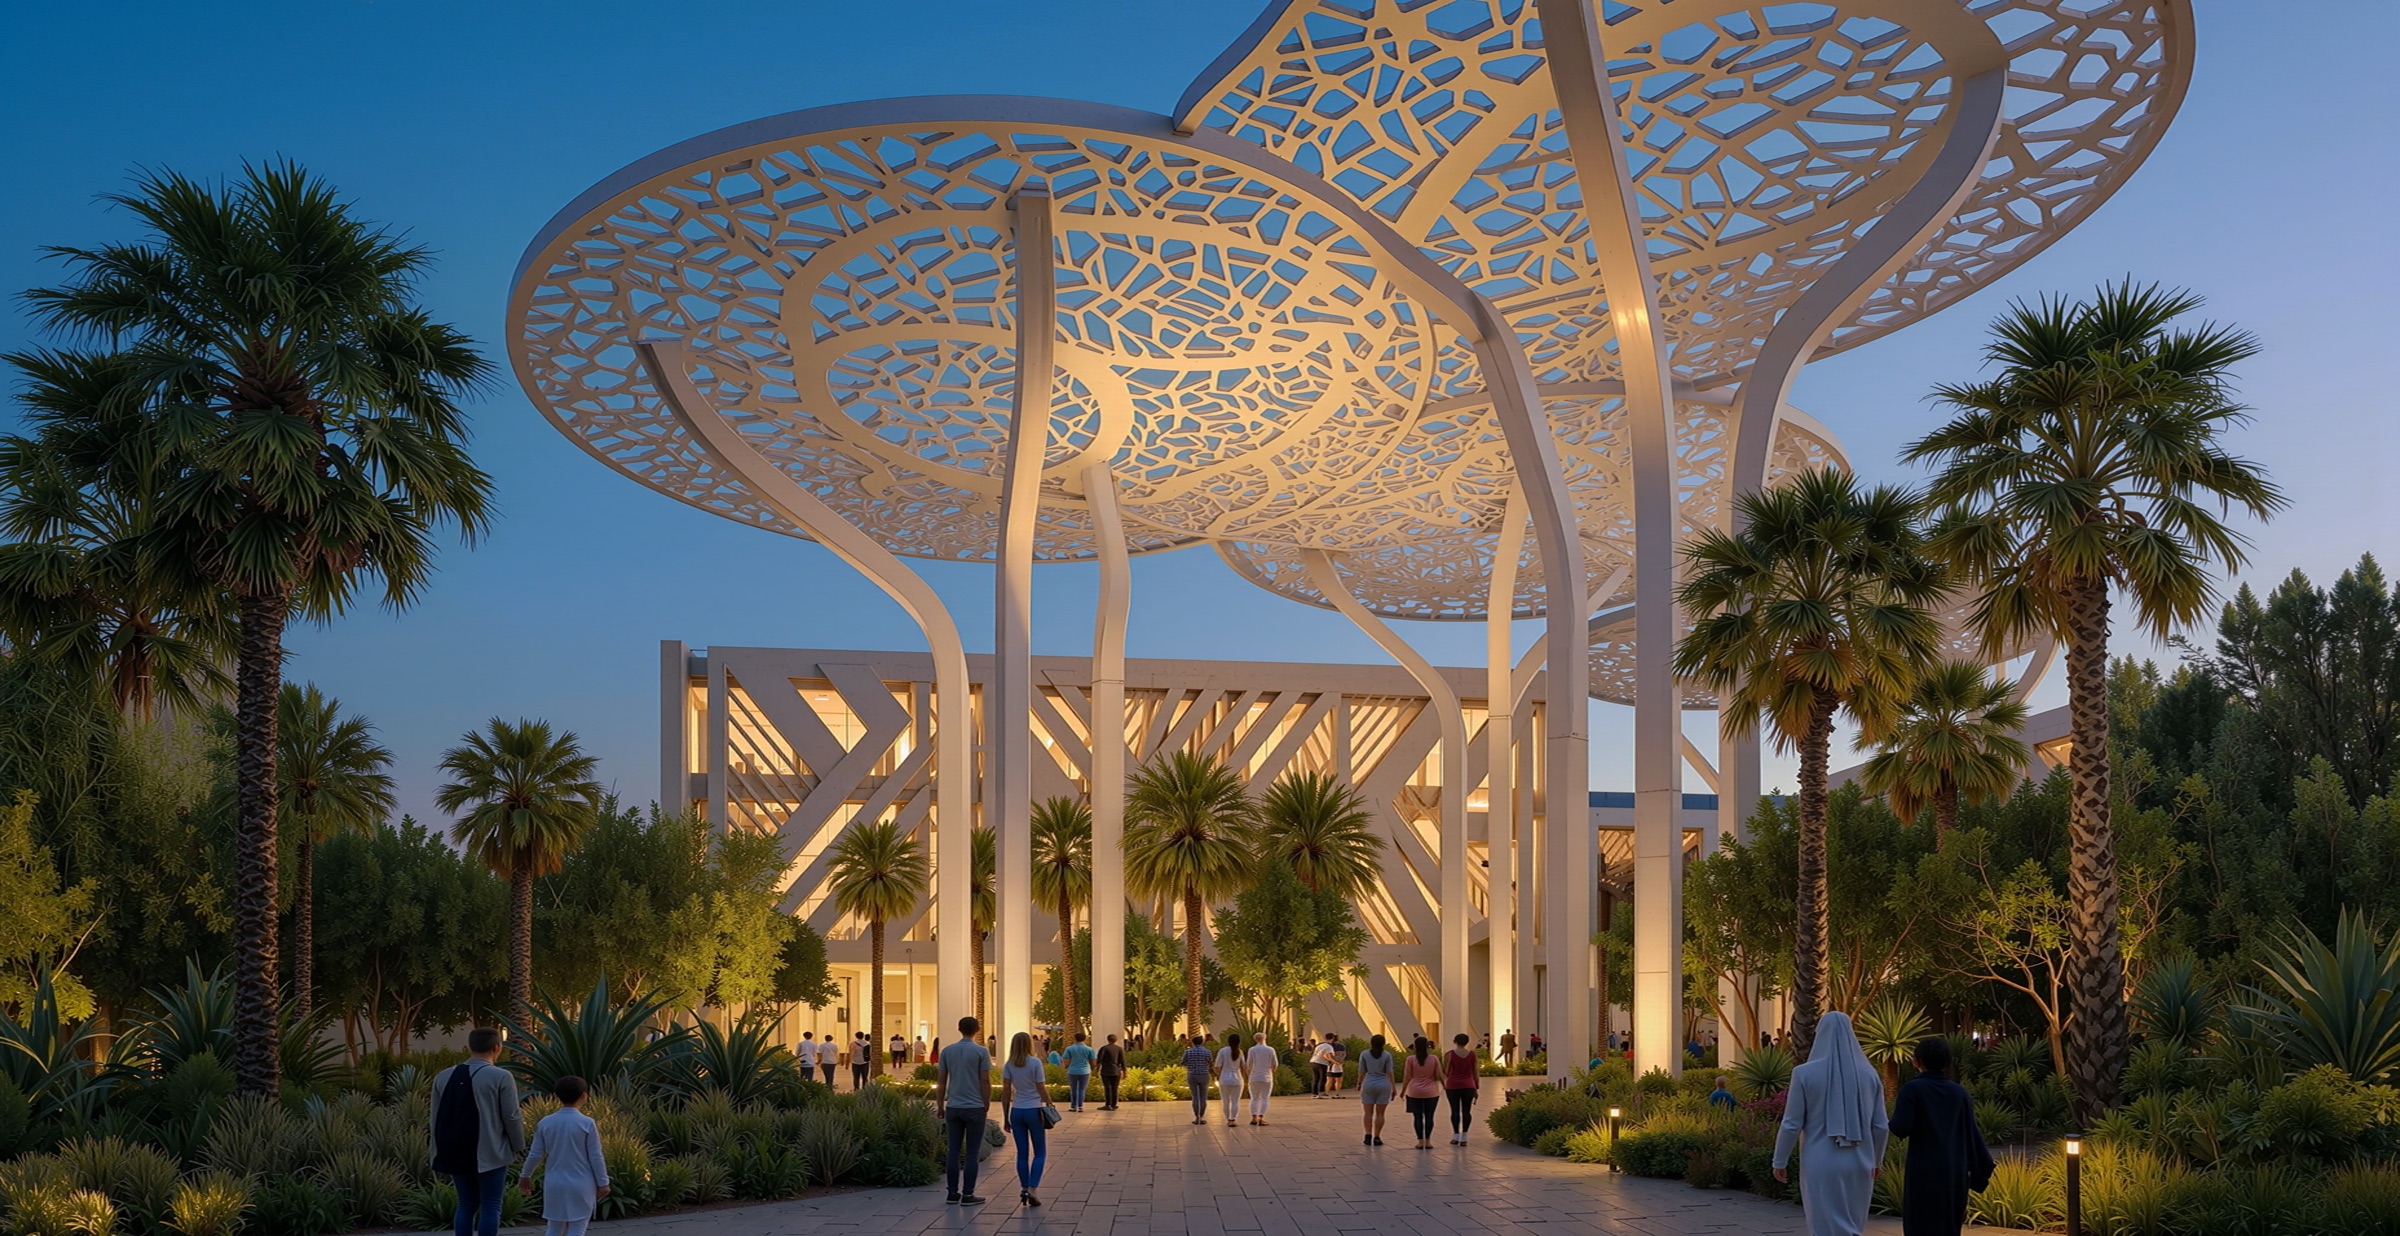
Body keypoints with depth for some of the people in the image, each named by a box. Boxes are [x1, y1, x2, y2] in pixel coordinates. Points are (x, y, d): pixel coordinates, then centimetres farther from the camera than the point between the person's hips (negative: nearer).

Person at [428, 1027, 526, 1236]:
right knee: (490, 1206, 1)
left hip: (458, 1153, 5)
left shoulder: (443, 1077, 7)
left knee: (466, 1205, 14)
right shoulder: (501, 1077, -11)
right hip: (490, 1153, -5)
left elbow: (436, 1118, 11)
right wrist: (518, 1146, 6)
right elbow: (511, 1117, -9)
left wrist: (442, 1151, 19)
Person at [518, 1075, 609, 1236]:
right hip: (581, 1185, -3)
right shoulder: (587, 1123, -11)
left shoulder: (545, 1122, -2)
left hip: (555, 1184, 4)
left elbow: (535, 1154, 5)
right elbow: (596, 1157, -8)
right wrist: (603, 1183, 1)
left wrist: (525, 1176, 20)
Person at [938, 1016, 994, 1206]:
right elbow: (985, 1081, -7)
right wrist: (987, 1106, 3)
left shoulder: (947, 1051, 4)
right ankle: (968, 1194, 1)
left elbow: (941, 1081, 6)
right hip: (974, 1107, -4)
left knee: (954, 1151, 9)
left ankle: (953, 1192, 12)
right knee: (972, 1153, 1)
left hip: (953, 1107, 4)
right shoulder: (981, 1051, -7)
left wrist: (940, 1105, 15)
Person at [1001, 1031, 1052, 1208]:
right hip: (1034, 1110, -3)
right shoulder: (1035, 1062, -9)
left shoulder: (1009, 1066, 1)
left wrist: (1006, 1117, 7)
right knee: (1040, 1153, 7)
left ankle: (1024, 1190, 12)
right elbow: (1042, 1089, -8)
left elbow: (1007, 1093, 1)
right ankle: (1031, 1190, -5)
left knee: (1022, 1153, 12)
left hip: (1016, 1112, 3)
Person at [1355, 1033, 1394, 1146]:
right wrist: (1393, 1088, -3)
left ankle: (1368, 1136, -4)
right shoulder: (1387, 1055, -4)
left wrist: (1359, 1084, 14)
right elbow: (1389, 1072, -6)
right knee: (1380, 1113, 5)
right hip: (1383, 1085, -1)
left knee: (1368, 1112, 5)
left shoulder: (1364, 1054, -1)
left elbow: (1361, 1071, 1)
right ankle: (1377, 1137, 3)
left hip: (1368, 1085, 1)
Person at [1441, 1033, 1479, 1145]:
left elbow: (1446, 1072, -2)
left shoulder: (1449, 1054, -5)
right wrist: (1476, 1088, 12)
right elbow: (1475, 1073, 4)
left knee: (1455, 1110, 3)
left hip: (1453, 1085, -1)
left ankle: (1456, 1137, 2)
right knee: (1466, 1111, 3)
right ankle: (1464, 1137, 1)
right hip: (1468, 1085, 1)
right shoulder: (1472, 1054, 1)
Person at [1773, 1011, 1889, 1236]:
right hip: (1858, 1165, 4)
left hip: (1820, 1166, -4)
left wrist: (1779, 1161, 4)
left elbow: (1792, 1124, -8)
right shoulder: (1869, 1074, 2)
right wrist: (1876, 1160, 21)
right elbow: (1881, 1126, 5)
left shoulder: (1805, 1073, -9)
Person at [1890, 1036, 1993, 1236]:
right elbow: (1972, 1134, 8)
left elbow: (1900, 1128, -14)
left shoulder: (1913, 1088, -8)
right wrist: (1982, 1170, 15)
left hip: (1924, 1174, -5)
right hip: (1955, 1174, 5)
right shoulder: (1959, 1092, 6)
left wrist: (1895, 1116, 7)